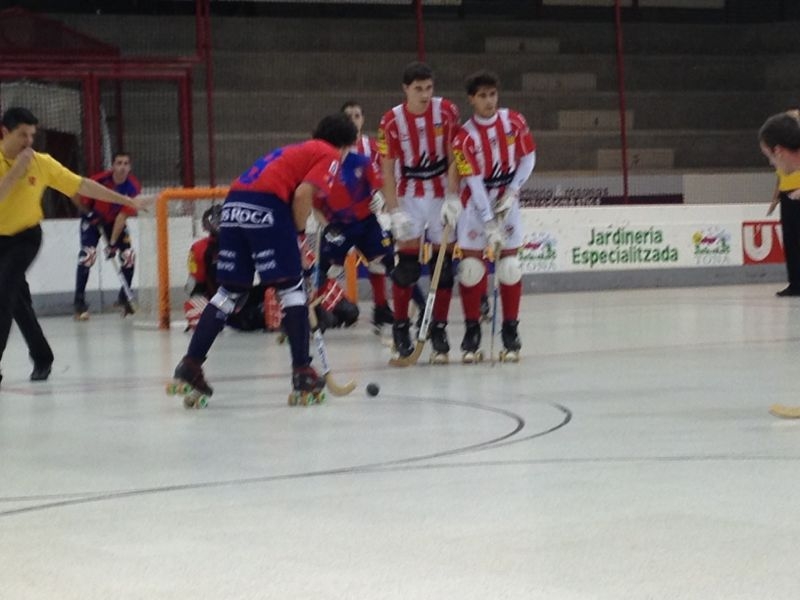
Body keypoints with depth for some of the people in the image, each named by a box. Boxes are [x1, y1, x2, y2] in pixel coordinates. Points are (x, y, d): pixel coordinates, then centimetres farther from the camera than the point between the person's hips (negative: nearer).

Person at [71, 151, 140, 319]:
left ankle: (124, 298, 12)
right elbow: (76, 197, -16)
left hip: (115, 222, 3)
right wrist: (88, 213, -10)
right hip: (93, 219, -3)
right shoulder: (100, 180, -31)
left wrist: (113, 243, -27)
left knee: (128, 255, -7)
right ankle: (79, 302, -17)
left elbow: (123, 216, -24)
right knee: (88, 255, -20)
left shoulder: (133, 187, -23)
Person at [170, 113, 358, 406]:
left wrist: (293, 234, 22)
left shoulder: (298, 149, 33)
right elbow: (302, 194, -8)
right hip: (265, 205, -7)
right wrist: (299, 233, 4)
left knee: (232, 290, 13)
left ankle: (190, 367, 8)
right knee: (291, 286, 1)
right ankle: (302, 373, 1)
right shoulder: (330, 156, 9)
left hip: (233, 203, 7)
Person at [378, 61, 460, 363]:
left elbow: (454, 157, -6)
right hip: (409, 193, -1)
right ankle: (401, 327, 6)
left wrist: (453, 199, -12)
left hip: (442, 191, 1)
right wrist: (395, 213, -14)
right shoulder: (392, 121, -12)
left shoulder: (446, 111, -9)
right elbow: (387, 170, -9)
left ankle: (439, 329, 9)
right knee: (407, 261, -7)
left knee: (444, 263, 0)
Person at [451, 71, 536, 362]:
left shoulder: (514, 121, -6)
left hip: (506, 199, 2)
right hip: (475, 203, -2)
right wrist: (489, 225, -23)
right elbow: (474, 183, -19)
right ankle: (471, 333, 6)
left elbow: (528, 157, 4)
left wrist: (512, 192, -9)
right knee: (471, 266, -6)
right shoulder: (465, 136, -16)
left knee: (509, 266, -1)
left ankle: (510, 333, 9)